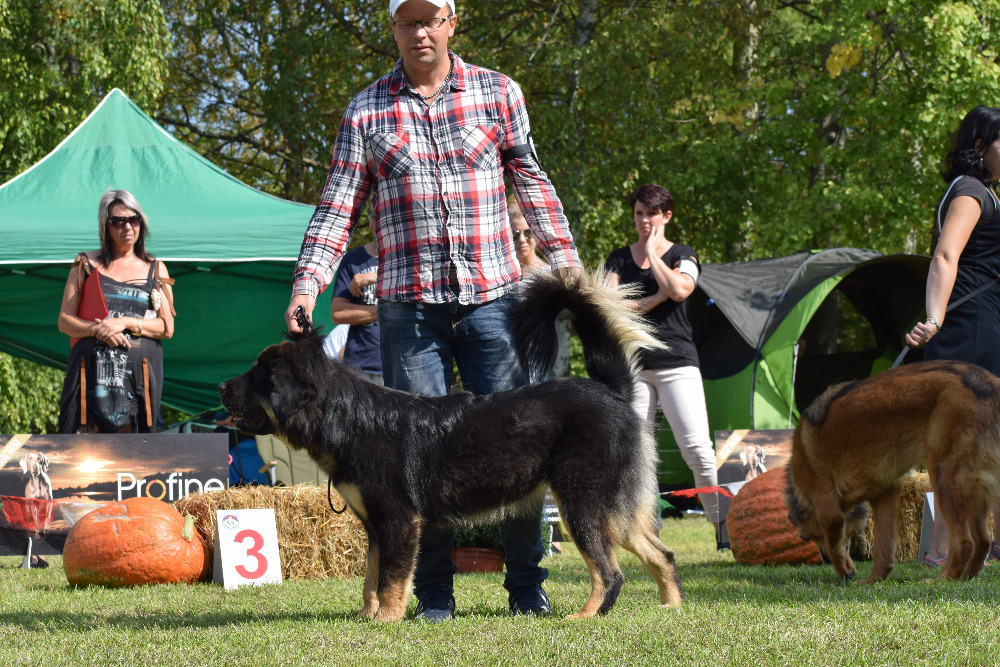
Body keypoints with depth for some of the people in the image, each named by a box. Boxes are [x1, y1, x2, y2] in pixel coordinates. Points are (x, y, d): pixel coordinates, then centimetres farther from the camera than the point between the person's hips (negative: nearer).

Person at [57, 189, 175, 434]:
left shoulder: (155, 269, 15)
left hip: (138, 369, 1)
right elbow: (64, 321, 9)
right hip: (91, 367, -1)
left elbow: (167, 328, 8)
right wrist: (97, 329, -11)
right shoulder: (87, 265, 13)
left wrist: (126, 323, -8)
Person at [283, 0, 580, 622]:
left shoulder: (498, 92, 7)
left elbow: (533, 184, 12)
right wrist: (307, 286, -7)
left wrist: (568, 266, 7)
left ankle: (528, 588, 6)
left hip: (493, 296, 0)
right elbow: (339, 208, 5)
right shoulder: (367, 110, 6)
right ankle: (434, 594, 7)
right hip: (410, 306, 0)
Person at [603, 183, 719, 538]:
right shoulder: (618, 259, 12)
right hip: (631, 365, 3)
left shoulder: (682, 255, 7)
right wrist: (655, 299, -8)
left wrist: (652, 253, -5)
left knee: (697, 448, -12)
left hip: (676, 362, -2)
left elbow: (679, 289, -15)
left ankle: (723, 521, -7)